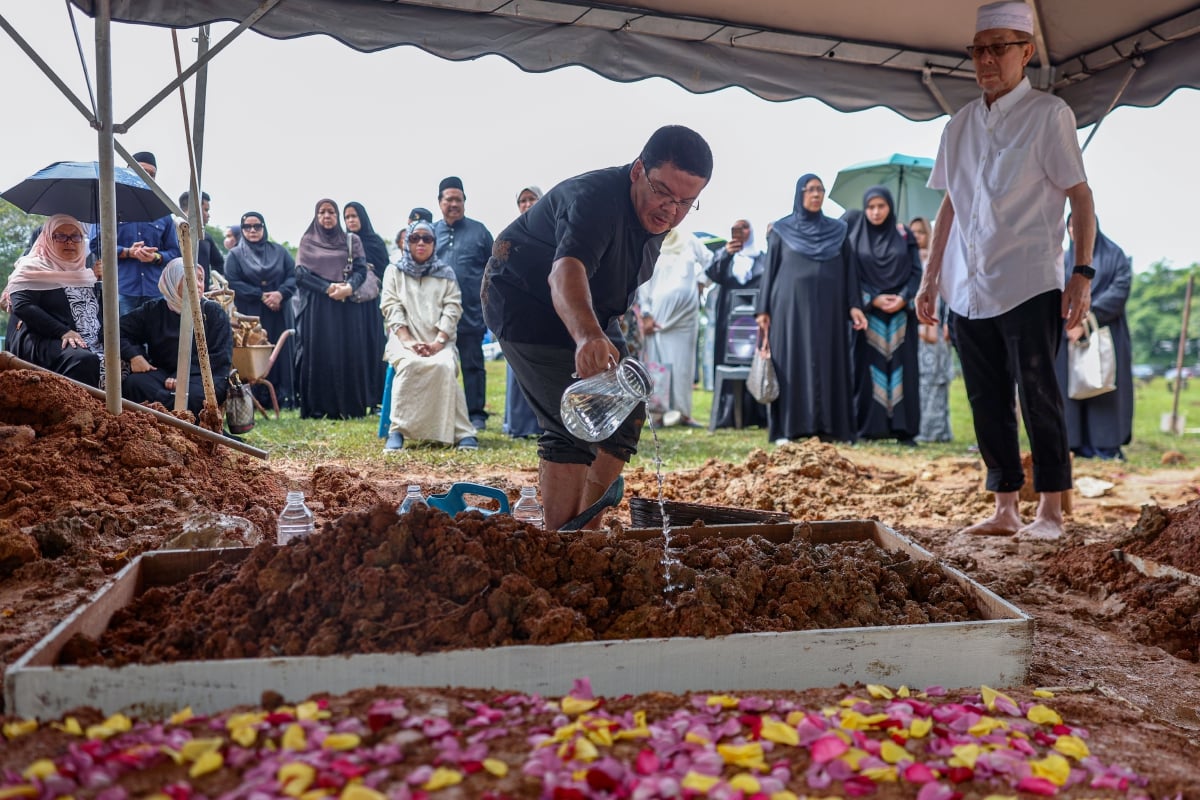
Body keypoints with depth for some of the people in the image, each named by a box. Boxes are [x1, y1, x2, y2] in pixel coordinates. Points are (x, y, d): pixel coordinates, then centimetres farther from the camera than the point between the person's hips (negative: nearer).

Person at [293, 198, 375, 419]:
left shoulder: (352, 240, 12)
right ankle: (317, 407, -2)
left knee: (348, 352, -3)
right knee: (318, 353, -4)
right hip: (317, 307, -1)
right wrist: (328, 288, -13)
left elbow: (361, 269, 2)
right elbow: (301, 273, 0)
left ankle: (349, 406, 0)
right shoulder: (307, 241, 11)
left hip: (347, 305, 1)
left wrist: (349, 287, -18)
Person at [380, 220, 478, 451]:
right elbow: (392, 308, 3)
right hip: (405, 339, 0)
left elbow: (452, 309, 4)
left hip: (439, 341, 1)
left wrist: (438, 342, -13)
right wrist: (408, 341, -13)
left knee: (445, 366, -33)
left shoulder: (446, 273, 17)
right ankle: (397, 430, -30)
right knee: (409, 365, -35)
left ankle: (462, 433, -29)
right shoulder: (394, 271, 15)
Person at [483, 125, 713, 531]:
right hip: (526, 302, -9)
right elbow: (566, 272, -51)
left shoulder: (656, 213, -3)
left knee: (626, 412, 6)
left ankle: (585, 530, 18)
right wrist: (588, 336, -69)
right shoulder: (595, 197, -32)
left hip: (587, 315, 9)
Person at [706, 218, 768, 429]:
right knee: (730, 363, -5)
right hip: (730, 319, 1)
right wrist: (725, 254, -18)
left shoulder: (763, 258, 14)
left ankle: (756, 414, -4)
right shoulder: (725, 256, 15)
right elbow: (713, 274, -4)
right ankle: (728, 415, -6)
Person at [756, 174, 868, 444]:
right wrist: (763, 310, -2)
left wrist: (854, 305, -2)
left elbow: (848, 271, 10)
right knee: (792, 363, -4)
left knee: (828, 364, -1)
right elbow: (770, 270, 6)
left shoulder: (837, 230, 13)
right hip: (791, 307, -2)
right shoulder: (781, 230, 8)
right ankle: (788, 429, -2)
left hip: (828, 309, 2)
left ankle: (828, 428, 2)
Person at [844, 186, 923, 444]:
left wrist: (904, 298, -11)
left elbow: (917, 272, 5)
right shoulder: (855, 236, 5)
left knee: (901, 365, -2)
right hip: (868, 311, -1)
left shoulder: (904, 235, 8)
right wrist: (873, 299, -10)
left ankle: (903, 428, 0)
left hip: (901, 311, 1)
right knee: (870, 366, -5)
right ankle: (868, 427, -1)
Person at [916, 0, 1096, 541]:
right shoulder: (960, 125, 14)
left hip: (1028, 287, -5)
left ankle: (1050, 512, 9)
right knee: (987, 404, 7)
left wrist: (1082, 271, -12)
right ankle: (1004, 510, 15)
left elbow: (1080, 196, -3)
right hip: (968, 289, 5)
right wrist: (931, 278, 14)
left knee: (1038, 399, -1)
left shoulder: (1048, 115, -1)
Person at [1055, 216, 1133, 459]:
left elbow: (1119, 291, -6)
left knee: (1106, 387, -6)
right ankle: (1081, 447, -2)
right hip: (1070, 335, 2)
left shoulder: (1114, 255, 6)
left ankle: (1109, 448, -5)